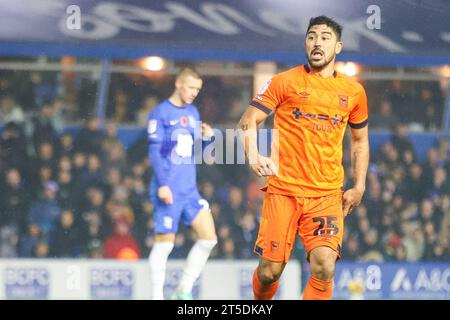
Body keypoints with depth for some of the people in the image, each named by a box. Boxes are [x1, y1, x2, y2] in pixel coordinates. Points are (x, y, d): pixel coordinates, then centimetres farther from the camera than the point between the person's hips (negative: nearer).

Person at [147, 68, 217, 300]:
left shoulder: (192, 113, 14)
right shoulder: (161, 113, -7)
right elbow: (154, 151, -11)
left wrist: (206, 136, -1)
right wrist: (162, 184, -19)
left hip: (190, 190, 7)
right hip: (169, 191, -7)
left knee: (208, 238, 0)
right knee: (164, 242, -4)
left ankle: (184, 290, 9)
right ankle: (156, 295, 4)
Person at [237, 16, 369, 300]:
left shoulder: (353, 91, 9)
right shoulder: (286, 82, 1)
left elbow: (360, 140, 22)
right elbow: (248, 120, 1)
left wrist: (359, 186, 12)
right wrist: (253, 156, -18)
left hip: (328, 195, 1)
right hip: (283, 190, -1)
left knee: (324, 267, -19)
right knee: (270, 271, 0)